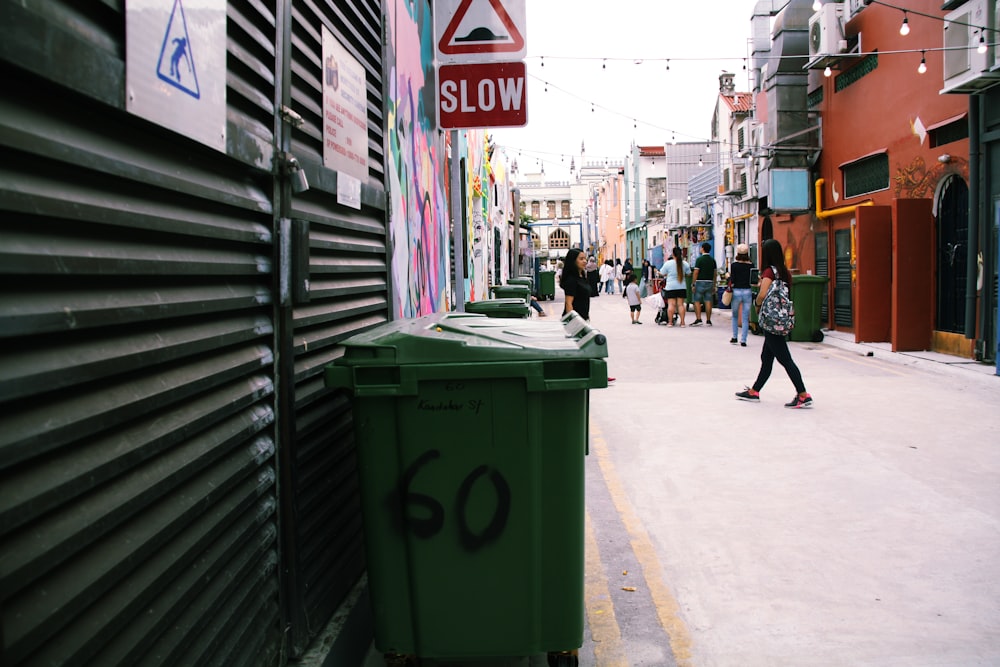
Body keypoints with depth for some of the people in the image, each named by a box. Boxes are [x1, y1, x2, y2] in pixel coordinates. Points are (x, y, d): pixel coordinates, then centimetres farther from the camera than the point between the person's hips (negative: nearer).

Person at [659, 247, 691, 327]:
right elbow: (688, 274, 13)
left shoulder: (668, 263, -7)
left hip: (670, 287, -2)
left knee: (671, 304, -2)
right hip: (682, 287, 2)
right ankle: (682, 322, 2)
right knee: (680, 304, 4)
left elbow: (663, 274, 3)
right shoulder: (685, 264, 1)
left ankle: (670, 322, -2)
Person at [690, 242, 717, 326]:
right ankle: (708, 320, 6)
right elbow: (715, 273, 10)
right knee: (708, 301, 5)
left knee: (697, 301, 0)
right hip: (710, 282, 5)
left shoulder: (699, 259, -9)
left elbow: (696, 273, -12)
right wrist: (714, 285, 16)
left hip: (700, 282, -5)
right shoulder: (713, 260, 9)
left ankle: (698, 319, -9)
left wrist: (693, 284, -9)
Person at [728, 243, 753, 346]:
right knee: (745, 318, 5)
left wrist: (729, 276, 10)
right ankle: (743, 340, 2)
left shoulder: (734, 265, -6)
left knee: (735, 315, 18)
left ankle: (734, 337, 17)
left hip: (736, 291, -1)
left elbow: (732, 281, -9)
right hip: (747, 292, 1)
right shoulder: (751, 265, 0)